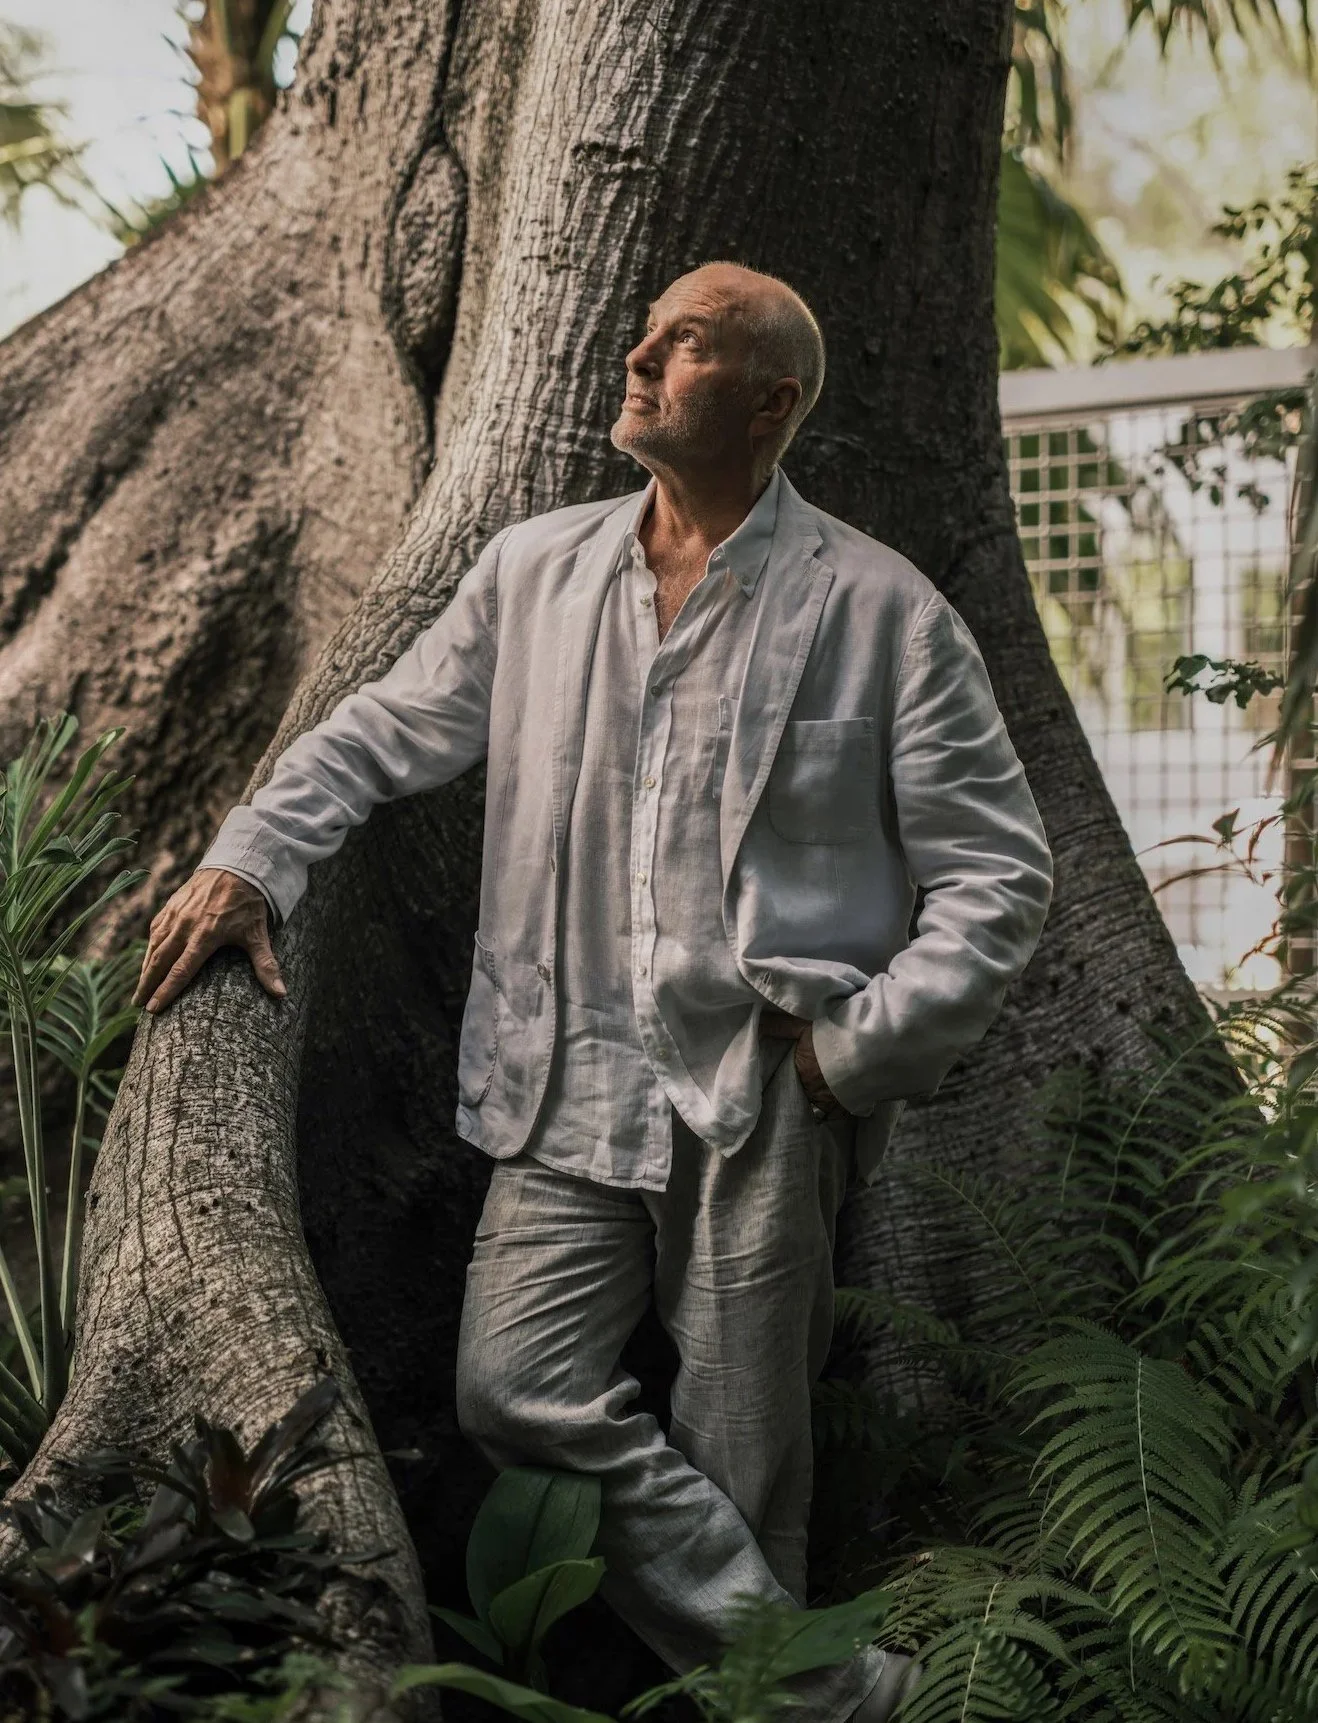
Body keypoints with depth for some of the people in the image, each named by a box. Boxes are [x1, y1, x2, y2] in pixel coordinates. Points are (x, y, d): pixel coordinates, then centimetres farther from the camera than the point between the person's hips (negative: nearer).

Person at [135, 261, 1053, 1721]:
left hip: (762, 1091, -3)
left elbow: (995, 870, 2)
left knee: (737, 1466, 0)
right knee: (517, 1394, -12)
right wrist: (248, 859, 6)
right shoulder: (532, 573, 12)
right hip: (571, 1080, 3)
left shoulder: (880, 612, 0)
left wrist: (863, 1050, -7)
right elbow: (383, 732, 21)